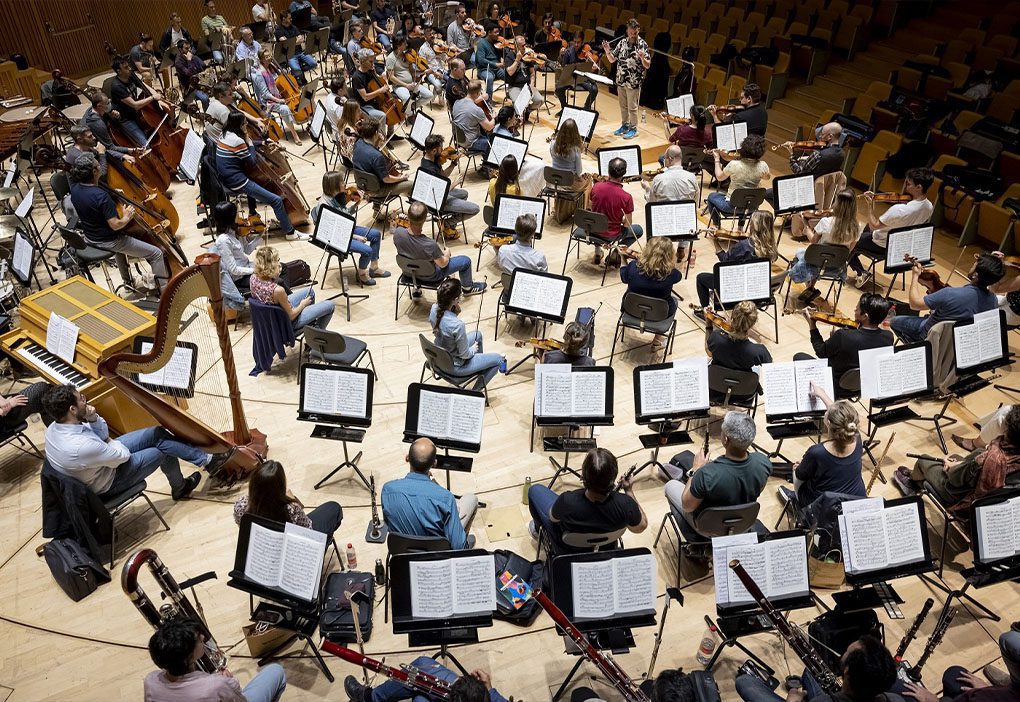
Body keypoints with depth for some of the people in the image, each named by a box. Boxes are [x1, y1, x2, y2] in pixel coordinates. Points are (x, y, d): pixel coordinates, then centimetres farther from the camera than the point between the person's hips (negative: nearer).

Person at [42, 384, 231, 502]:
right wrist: (110, 439, -6)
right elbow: (123, 455, -26)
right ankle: (179, 487, 35)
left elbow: (104, 435, -3)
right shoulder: (80, 447, -42)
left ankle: (206, 459, 16)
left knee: (157, 433, 2)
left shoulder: (54, 428, -14)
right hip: (108, 483, -8)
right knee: (163, 450, 5)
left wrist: (93, 419, -23)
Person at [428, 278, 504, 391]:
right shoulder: (458, 325, -39)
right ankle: (475, 392, 16)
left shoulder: (434, 309, -18)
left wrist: (456, 310, -15)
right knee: (498, 359, 9)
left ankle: (482, 364, 49)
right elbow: (465, 355, -24)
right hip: (455, 366, -8)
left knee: (477, 335, 28)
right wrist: (473, 349, -2)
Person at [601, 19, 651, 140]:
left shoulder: (643, 45, -10)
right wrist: (607, 52, -12)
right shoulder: (622, 43, 3)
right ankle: (625, 126, 31)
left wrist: (642, 58, -32)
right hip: (621, 80, 5)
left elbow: (647, 65, -13)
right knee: (623, 106, 16)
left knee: (632, 107, 3)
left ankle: (633, 129, 17)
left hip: (634, 82, -5)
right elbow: (612, 60, 7)